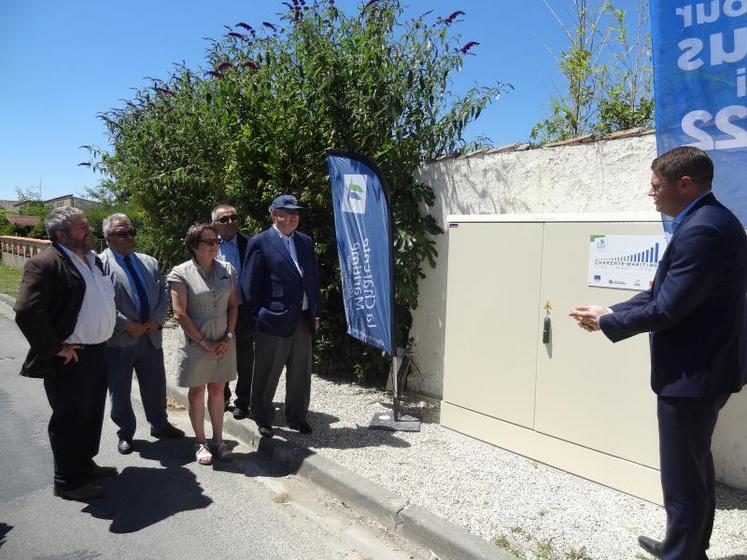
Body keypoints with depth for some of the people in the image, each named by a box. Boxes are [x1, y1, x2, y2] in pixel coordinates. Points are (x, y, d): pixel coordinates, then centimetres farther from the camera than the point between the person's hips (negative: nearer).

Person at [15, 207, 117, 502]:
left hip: (96, 352, 8)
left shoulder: (94, 259, 10)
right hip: (69, 359, -8)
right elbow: (27, 312, -24)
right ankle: (68, 481, 21)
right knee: (70, 419, 5)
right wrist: (56, 347, -18)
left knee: (91, 415, 20)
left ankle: (84, 464, 38)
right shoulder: (45, 264, -17)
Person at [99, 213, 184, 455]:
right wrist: (127, 325, -18)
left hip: (150, 336, 5)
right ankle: (125, 433, 30)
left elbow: (164, 293, 7)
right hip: (118, 340, -4)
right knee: (119, 391, 11)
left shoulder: (150, 262, 10)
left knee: (156, 386, 16)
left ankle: (159, 424, 37)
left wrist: (156, 320, -7)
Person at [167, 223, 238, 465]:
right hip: (194, 343, -3)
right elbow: (180, 313, -12)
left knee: (217, 390, 13)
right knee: (196, 391, 10)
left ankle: (218, 440, 25)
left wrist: (228, 336, -5)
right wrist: (203, 342, -12)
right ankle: (200, 442, 23)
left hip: (223, 343, 3)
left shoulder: (228, 270, 2)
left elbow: (233, 306, 6)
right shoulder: (181, 273, -9)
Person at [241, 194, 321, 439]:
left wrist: (315, 313, 10)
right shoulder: (260, 243, -7)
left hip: (303, 318, 6)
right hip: (274, 319, -5)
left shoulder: (305, 241, 11)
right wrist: (258, 316, -6)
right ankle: (263, 419, 26)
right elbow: (250, 285, -6)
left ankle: (297, 416, 31)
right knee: (267, 374, 8)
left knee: (301, 373, 14)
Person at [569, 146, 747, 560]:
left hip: (691, 375, -11)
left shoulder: (702, 229, -24)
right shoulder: (707, 221, 10)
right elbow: (663, 293, 10)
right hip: (702, 369, 11)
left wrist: (606, 322, -12)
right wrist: (609, 312, 2)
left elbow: (666, 309, -26)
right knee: (696, 467, 25)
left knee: (681, 478, 4)